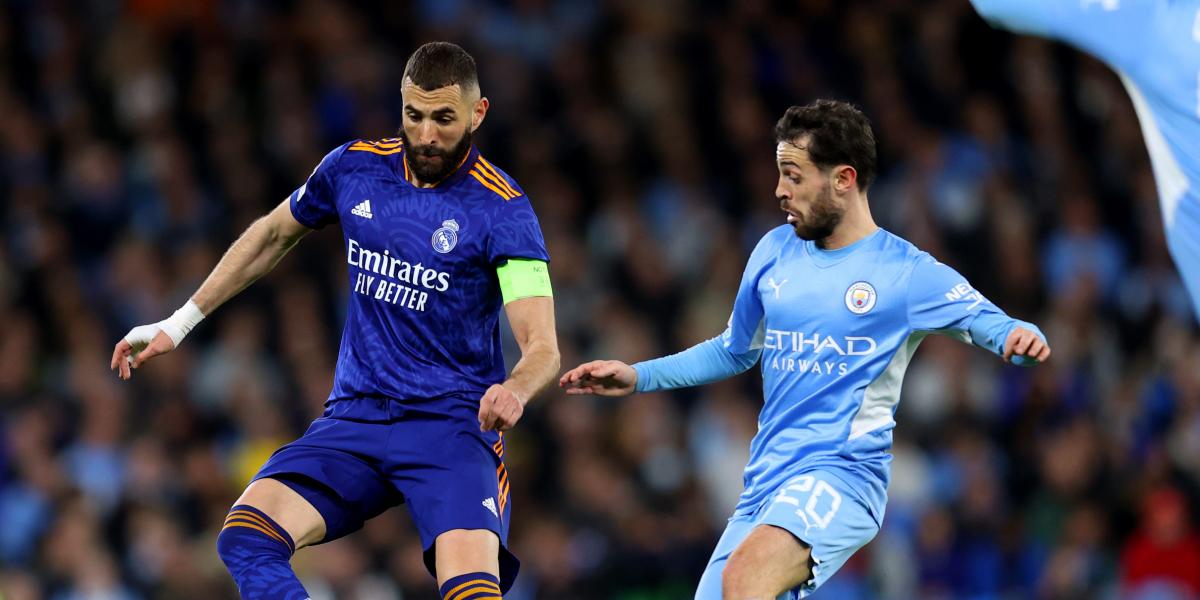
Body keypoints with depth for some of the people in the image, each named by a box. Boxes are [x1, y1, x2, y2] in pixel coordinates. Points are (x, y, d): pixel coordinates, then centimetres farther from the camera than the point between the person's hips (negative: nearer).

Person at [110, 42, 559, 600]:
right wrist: (178, 323, 22)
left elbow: (542, 347, -15)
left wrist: (515, 389, -39)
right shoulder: (355, 167, 4)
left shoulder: (502, 209, -10)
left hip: (452, 428, -4)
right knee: (245, 538, -22)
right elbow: (274, 234, 23)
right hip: (353, 418, 4)